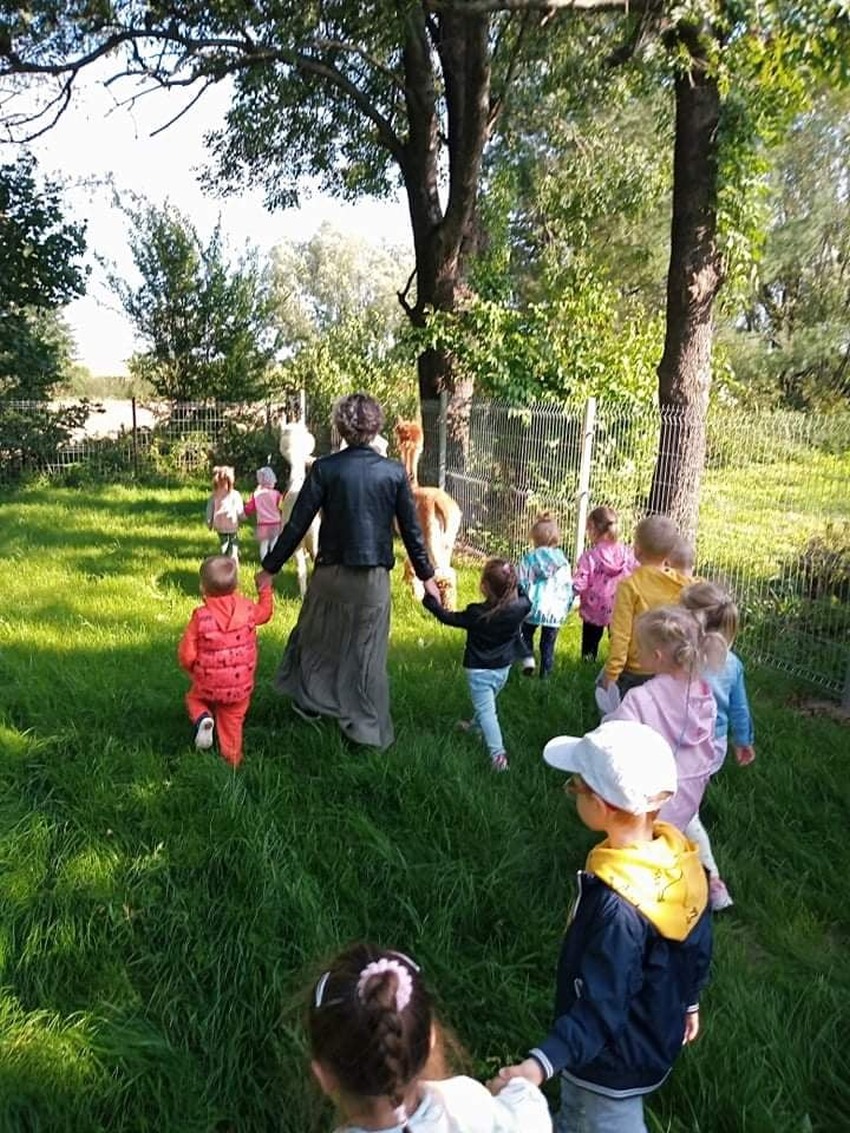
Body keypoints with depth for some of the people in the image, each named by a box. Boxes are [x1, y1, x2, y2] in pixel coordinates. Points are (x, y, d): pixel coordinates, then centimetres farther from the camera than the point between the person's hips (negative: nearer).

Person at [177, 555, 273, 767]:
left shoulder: (201, 616, -17)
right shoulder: (247, 609, -10)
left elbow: (186, 654, -13)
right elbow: (266, 612, 14)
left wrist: (195, 670, 8)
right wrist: (265, 588, 27)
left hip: (208, 685, -2)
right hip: (240, 686, 2)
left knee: (194, 698, 26)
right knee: (232, 722, 19)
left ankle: (203, 719, -2)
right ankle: (232, 759, 24)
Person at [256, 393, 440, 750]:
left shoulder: (324, 468, -9)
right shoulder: (394, 472, -5)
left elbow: (297, 524, -7)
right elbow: (411, 530, 1)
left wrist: (269, 567, 3)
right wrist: (426, 576, 13)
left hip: (331, 573, -1)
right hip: (374, 577, 1)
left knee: (316, 640, 21)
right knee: (368, 654, 10)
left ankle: (309, 702, 34)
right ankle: (370, 731, 18)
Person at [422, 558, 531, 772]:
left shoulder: (477, 614, -24)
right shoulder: (519, 608, -14)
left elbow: (449, 618, -10)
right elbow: (525, 600, 11)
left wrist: (430, 601, 1)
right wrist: (514, 582, 10)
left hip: (479, 670, -6)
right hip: (503, 668, 6)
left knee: (486, 710, -3)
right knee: (487, 704, 28)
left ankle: (497, 753, -13)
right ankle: (475, 726, 51)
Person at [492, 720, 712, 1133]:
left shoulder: (615, 907, -39)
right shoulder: (680, 860, -15)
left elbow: (600, 1009, -34)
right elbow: (698, 947, 0)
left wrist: (540, 1063, -44)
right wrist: (688, 1003, 16)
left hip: (613, 1061, -7)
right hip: (656, 1036, 7)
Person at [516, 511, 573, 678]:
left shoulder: (529, 560, -6)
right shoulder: (563, 561, 1)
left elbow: (521, 585, -4)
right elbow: (568, 588, 6)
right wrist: (566, 608, 18)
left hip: (533, 608, -1)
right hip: (555, 611, 2)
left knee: (526, 634, 22)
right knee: (548, 645, 12)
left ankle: (528, 658, 3)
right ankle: (545, 673, 14)